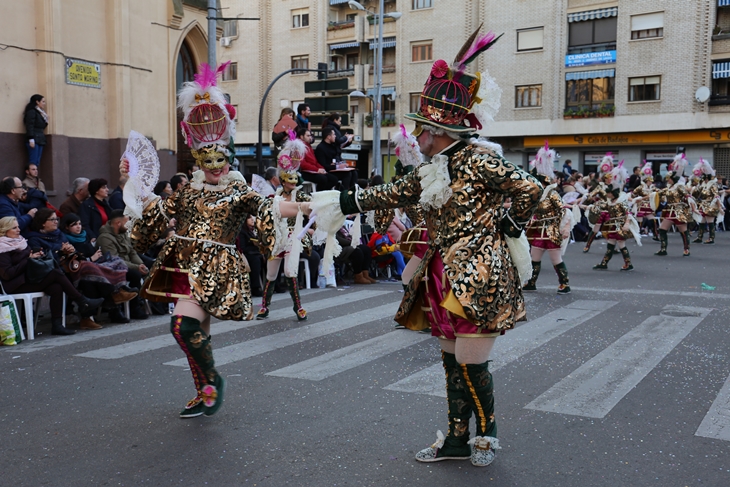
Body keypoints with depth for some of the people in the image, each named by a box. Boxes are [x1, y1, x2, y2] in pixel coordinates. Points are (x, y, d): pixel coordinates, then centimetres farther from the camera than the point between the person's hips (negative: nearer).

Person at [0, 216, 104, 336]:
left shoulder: (20, 241, 18)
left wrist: (38, 255, 1)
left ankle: (57, 325, -26)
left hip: (30, 278, 8)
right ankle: (83, 303, -18)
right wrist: (29, 259, -15)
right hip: (15, 286, -8)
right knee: (56, 273, -24)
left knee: (56, 288, -24)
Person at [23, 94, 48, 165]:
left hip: (40, 140, 8)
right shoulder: (32, 111, -4)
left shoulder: (41, 113, 22)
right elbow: (29, 126, -12)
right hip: (34, 140, -8)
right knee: (33, 162, -13)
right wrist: (31, 139, -19)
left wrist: (46, 121, 10)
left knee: (37, 162, 2)